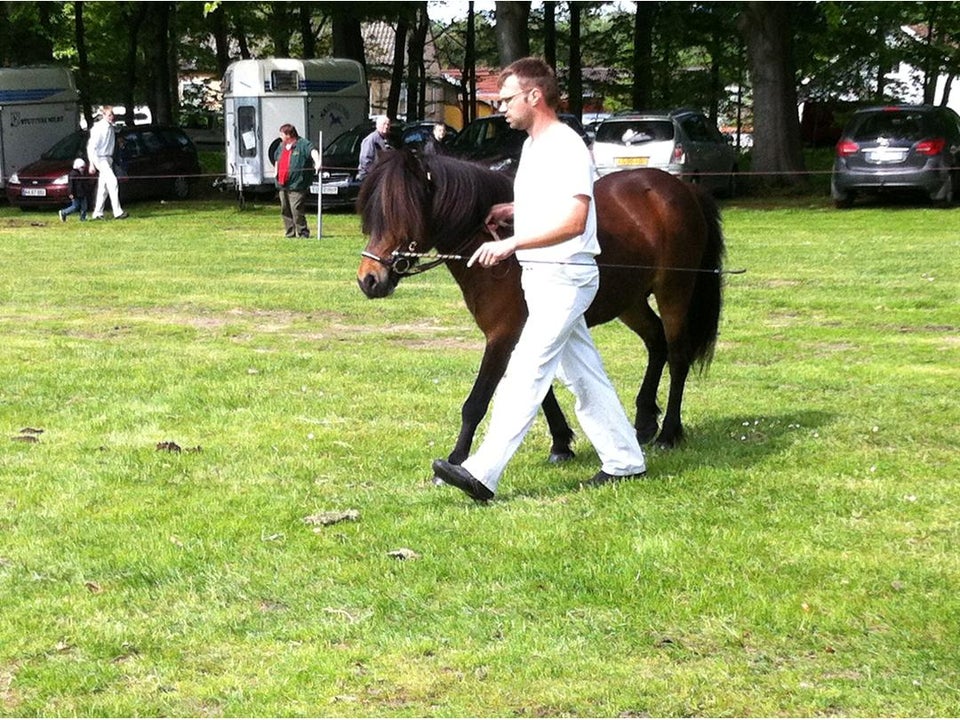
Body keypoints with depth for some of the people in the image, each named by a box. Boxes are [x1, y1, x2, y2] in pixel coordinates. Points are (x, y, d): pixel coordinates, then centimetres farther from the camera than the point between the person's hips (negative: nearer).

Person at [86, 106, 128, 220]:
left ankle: (97, 213, 15)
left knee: (103, 187, 10)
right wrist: (92, 164, -17)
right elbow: (91, 146, -14)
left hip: (108, 158, 8)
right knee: (112, 182, -18)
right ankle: (117, 212, -21)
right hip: (100, 158, -8)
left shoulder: (111, 128, 11)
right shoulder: (98, 128, -14)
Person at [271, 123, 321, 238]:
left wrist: (317, 162, -44)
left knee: (296, 211, -13)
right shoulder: (281, 146, 18)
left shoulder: (303, 144, -8)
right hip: (282, 185, 9)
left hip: (296, 185, -9)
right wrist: (276, 170, 27)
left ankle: (303, 233, -5)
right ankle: (290, 233, 17)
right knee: (285, 210, 10)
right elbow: (276, 159, 36)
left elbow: (313, 151, -26)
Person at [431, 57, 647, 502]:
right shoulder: (533, 146, 14)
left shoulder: (566, 148, -17)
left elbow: (573, 220, -26)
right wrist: (510, 211, 9)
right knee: (582, 373, 15)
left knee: (525, 374, -13)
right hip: (540, 277, 10)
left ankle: (483, 474, -17)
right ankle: (624, 460, 23)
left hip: (564, 277, -10)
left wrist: (511, 244, -30)